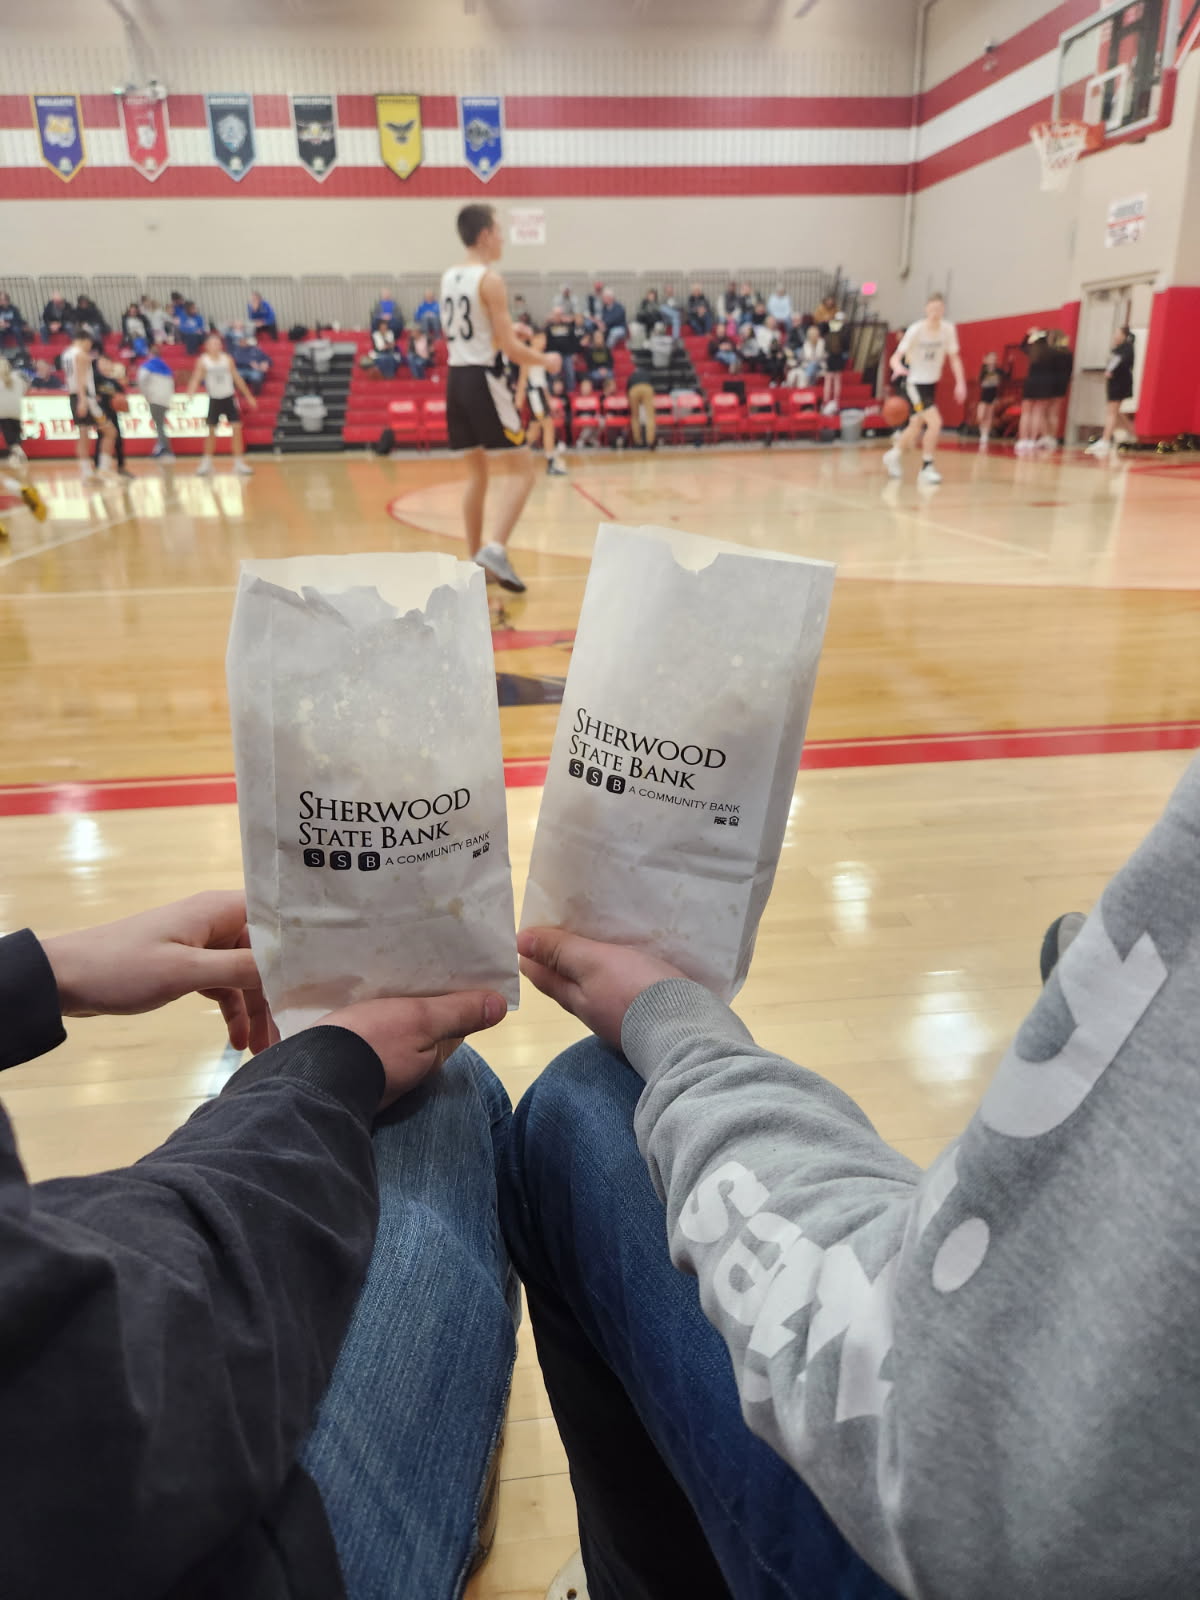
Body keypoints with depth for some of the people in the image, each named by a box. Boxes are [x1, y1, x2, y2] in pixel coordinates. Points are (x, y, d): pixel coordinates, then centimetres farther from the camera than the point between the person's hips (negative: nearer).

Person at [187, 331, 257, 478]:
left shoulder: (227, 359, -2)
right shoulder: (203, 361, -7)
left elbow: (237, 378, 6)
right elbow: (196, 378, -15)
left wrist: (249, 396, 8)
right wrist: (189, 396, -31)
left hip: (229, 397, 1)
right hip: (214, 399, -1)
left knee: (237, 428, -8)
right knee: (211, 431, 6)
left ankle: (239, 463, -2)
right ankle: (206, 462, 19)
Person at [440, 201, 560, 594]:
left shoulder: (447, 278, 13)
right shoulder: (490, 279, -11)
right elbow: (509, 348, -14)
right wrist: (545, 360, 3)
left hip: (456, 377, 8)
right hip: (483, 380, -8)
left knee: (476, 473, 15)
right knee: (522, 471, -4)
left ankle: (475, 559, 15)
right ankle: (495, 550, -18)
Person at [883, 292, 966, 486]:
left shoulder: (948, 329, -4)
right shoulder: (916, 330, -17)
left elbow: (954, 357, 3)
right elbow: (896, 356, -22)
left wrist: (960, 383, -8)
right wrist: (898, 367, -46)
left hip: (931, 383, 6)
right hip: (914, 383, -6)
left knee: (917, 426, 16)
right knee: (935, 422, -19)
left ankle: (894, 455, 40)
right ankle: (927, 468, -8)